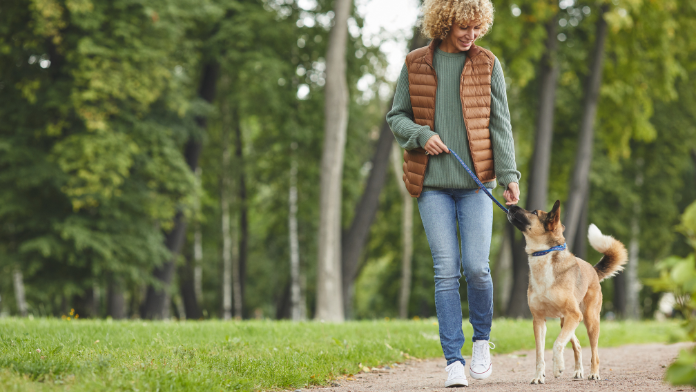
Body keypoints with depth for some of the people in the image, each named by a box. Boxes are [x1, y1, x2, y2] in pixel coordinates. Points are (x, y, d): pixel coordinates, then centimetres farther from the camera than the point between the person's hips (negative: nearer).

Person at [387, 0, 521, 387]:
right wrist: (421, 136, -10)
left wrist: (509, 175, -6)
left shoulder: (487, 64, 4)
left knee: (476, 267, -8)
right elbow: (396, 117, 11)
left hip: (475, 181, 0)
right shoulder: (415, 64, 5)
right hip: (433, 184, 0)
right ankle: (454, 361, -1)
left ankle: (482, 340, 18)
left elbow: (500, 123, 3)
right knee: (446, 271, -4)